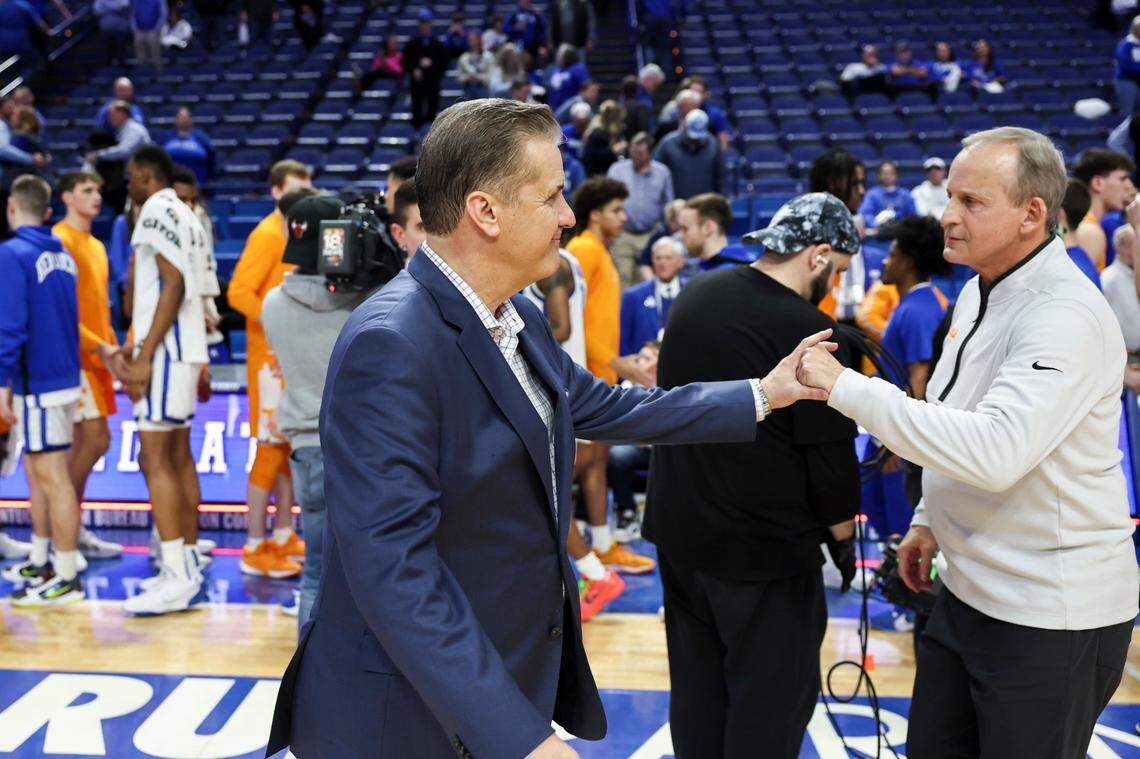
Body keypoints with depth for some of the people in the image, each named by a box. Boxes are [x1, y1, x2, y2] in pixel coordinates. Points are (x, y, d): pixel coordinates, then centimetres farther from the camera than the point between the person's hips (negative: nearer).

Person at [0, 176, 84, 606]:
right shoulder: (62, 255, 11)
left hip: (36, 384, -8)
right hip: (64, 377, 8)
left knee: (53, 478, -5)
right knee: (37, 473, 19)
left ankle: (66, 579, 0)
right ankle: (40, 564, 29)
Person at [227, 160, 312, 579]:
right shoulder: (268, 234, -11)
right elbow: (238, 293, -19)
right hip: (272, 355, -8)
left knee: (291, 446, 12)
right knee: (271, 447, -7)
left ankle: (283, 537, 22)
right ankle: (255, 549, -1)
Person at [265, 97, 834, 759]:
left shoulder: (519, 319, 3)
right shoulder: (391, 344, -25)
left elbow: (603, 407, 19)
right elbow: (391, 564, -30)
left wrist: (764, 395, 20)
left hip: (519, 675, 9)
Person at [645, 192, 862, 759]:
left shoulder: (695, 296, 3)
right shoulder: (808, 331, -19)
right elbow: (831, 456, -15)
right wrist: (843, 536, 1)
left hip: (678, 531, 7)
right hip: (767, 549, -7)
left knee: (696, 690, 18)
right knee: (771, 709, 5)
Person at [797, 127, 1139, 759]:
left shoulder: (1068, 316, -24)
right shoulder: (981, 292, 8)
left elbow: (995, 451, -37)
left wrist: (846, 387, -33)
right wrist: (929, 522, 18)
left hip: (1051, 619, -9)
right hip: (968, 589, 9)